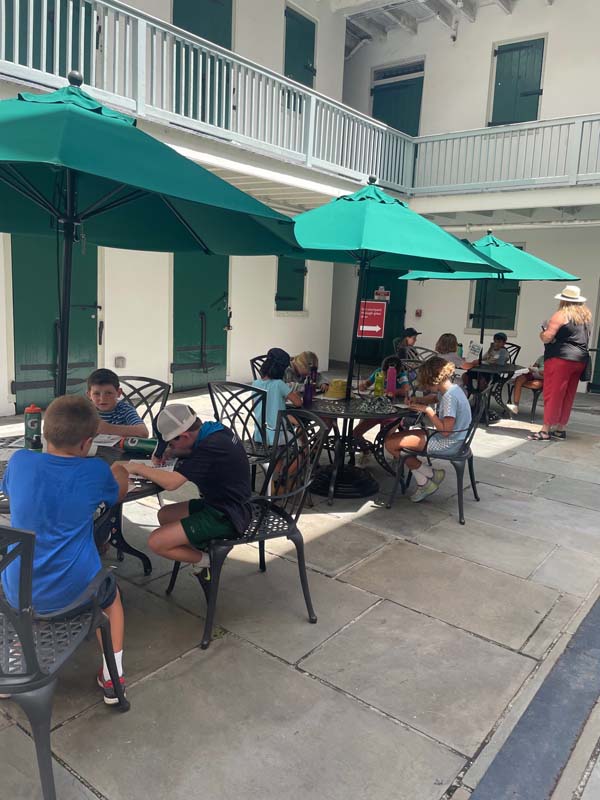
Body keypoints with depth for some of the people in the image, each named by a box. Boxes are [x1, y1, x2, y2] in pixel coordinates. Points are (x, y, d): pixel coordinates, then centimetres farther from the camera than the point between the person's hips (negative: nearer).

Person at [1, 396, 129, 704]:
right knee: (111, 594, 32)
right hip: (76, 591, -2)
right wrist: (119, 471, 32)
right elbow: (119, 493, 10)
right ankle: (113, 678, 31)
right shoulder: (96, 471, -14)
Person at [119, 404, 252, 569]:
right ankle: (207, 549, 12)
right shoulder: (215, 430, 0)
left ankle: (205, 560, 8)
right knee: (164, 515, 18)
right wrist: (171, 452, 0)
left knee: (156, 542, -10)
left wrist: (138, 468, -15)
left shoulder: (211, 446, -26)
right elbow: (193, 451, 19)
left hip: (226, 518, -10)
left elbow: (171, 482, -29)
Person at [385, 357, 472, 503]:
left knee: (391, 444, -12)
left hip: (446, 445, -10)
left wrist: (428, 410, -17)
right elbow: (436, 397, 29)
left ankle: (430, 475, 3)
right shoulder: (450, 389, 6)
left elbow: (445, 430, -26)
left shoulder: (449, 396, -24)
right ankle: (423, 483, 12)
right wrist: (419, 400, 10)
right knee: (393, 437, 14)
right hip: (449, 440, 10)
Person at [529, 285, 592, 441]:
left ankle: (546, 430, -4)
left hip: (560, 359, -7)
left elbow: (547, 337, -15)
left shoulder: (561, 315, -9)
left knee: (553, 395, -5)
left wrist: (542, 333, 6)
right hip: (581, 360, 8)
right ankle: (561, 429, 17)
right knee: (568, 397, 12)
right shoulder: (587, 315, 15)